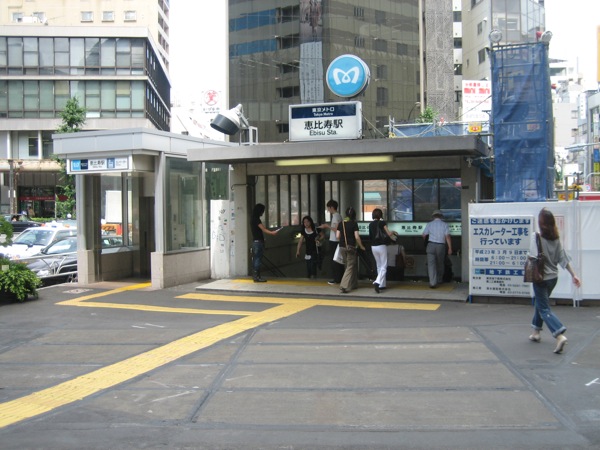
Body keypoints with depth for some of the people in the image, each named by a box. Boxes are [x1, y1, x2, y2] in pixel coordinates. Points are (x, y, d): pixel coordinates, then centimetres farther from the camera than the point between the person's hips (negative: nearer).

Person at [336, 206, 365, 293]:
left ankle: (353, 284, 28)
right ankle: (344, 286, -14)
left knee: (347, 266, 19)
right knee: (350, 267, -1)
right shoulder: (354, 223, -9)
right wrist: (361, 246, 0)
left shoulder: (341, 223, 4)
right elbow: (357, 237, -13)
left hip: (342, 247, 5)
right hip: (351, 247, -5)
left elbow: (337, 236, 3)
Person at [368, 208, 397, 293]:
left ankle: (382, 284, 17)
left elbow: (370, 236, 8)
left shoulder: (370, 224, 6)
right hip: (381, 246, -5)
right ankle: (377, 282, -21)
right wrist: (394, 238, 5)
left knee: (379, 266, 16)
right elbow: (389, 233, -13)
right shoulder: (382, 222, -8)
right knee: (383, 267, -1)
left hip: (373, 246, 5)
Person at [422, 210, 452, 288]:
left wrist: (426, 241, 29)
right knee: (440, 264, 18)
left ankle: (433, 283, -15)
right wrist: (450, 248, -5)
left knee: (431, 264, -4)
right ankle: (439, 280, 32)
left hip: (431, 245, -1)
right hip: (441, 246, 1)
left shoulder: (429, 224, 3)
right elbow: (447, 237, -6)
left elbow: (424, 235, 7)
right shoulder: (444, 225, 1)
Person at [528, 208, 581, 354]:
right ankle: (536, 333, 33)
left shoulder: (537, 239, -17)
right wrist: (573, 274, 6)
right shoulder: (556, 239, 2)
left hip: (542, 278, -7)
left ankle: (560, 336, -20)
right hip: (553, 277, 7)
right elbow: (563, 258, 2)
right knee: (540, 303, 24)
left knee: (544, 309, -3)